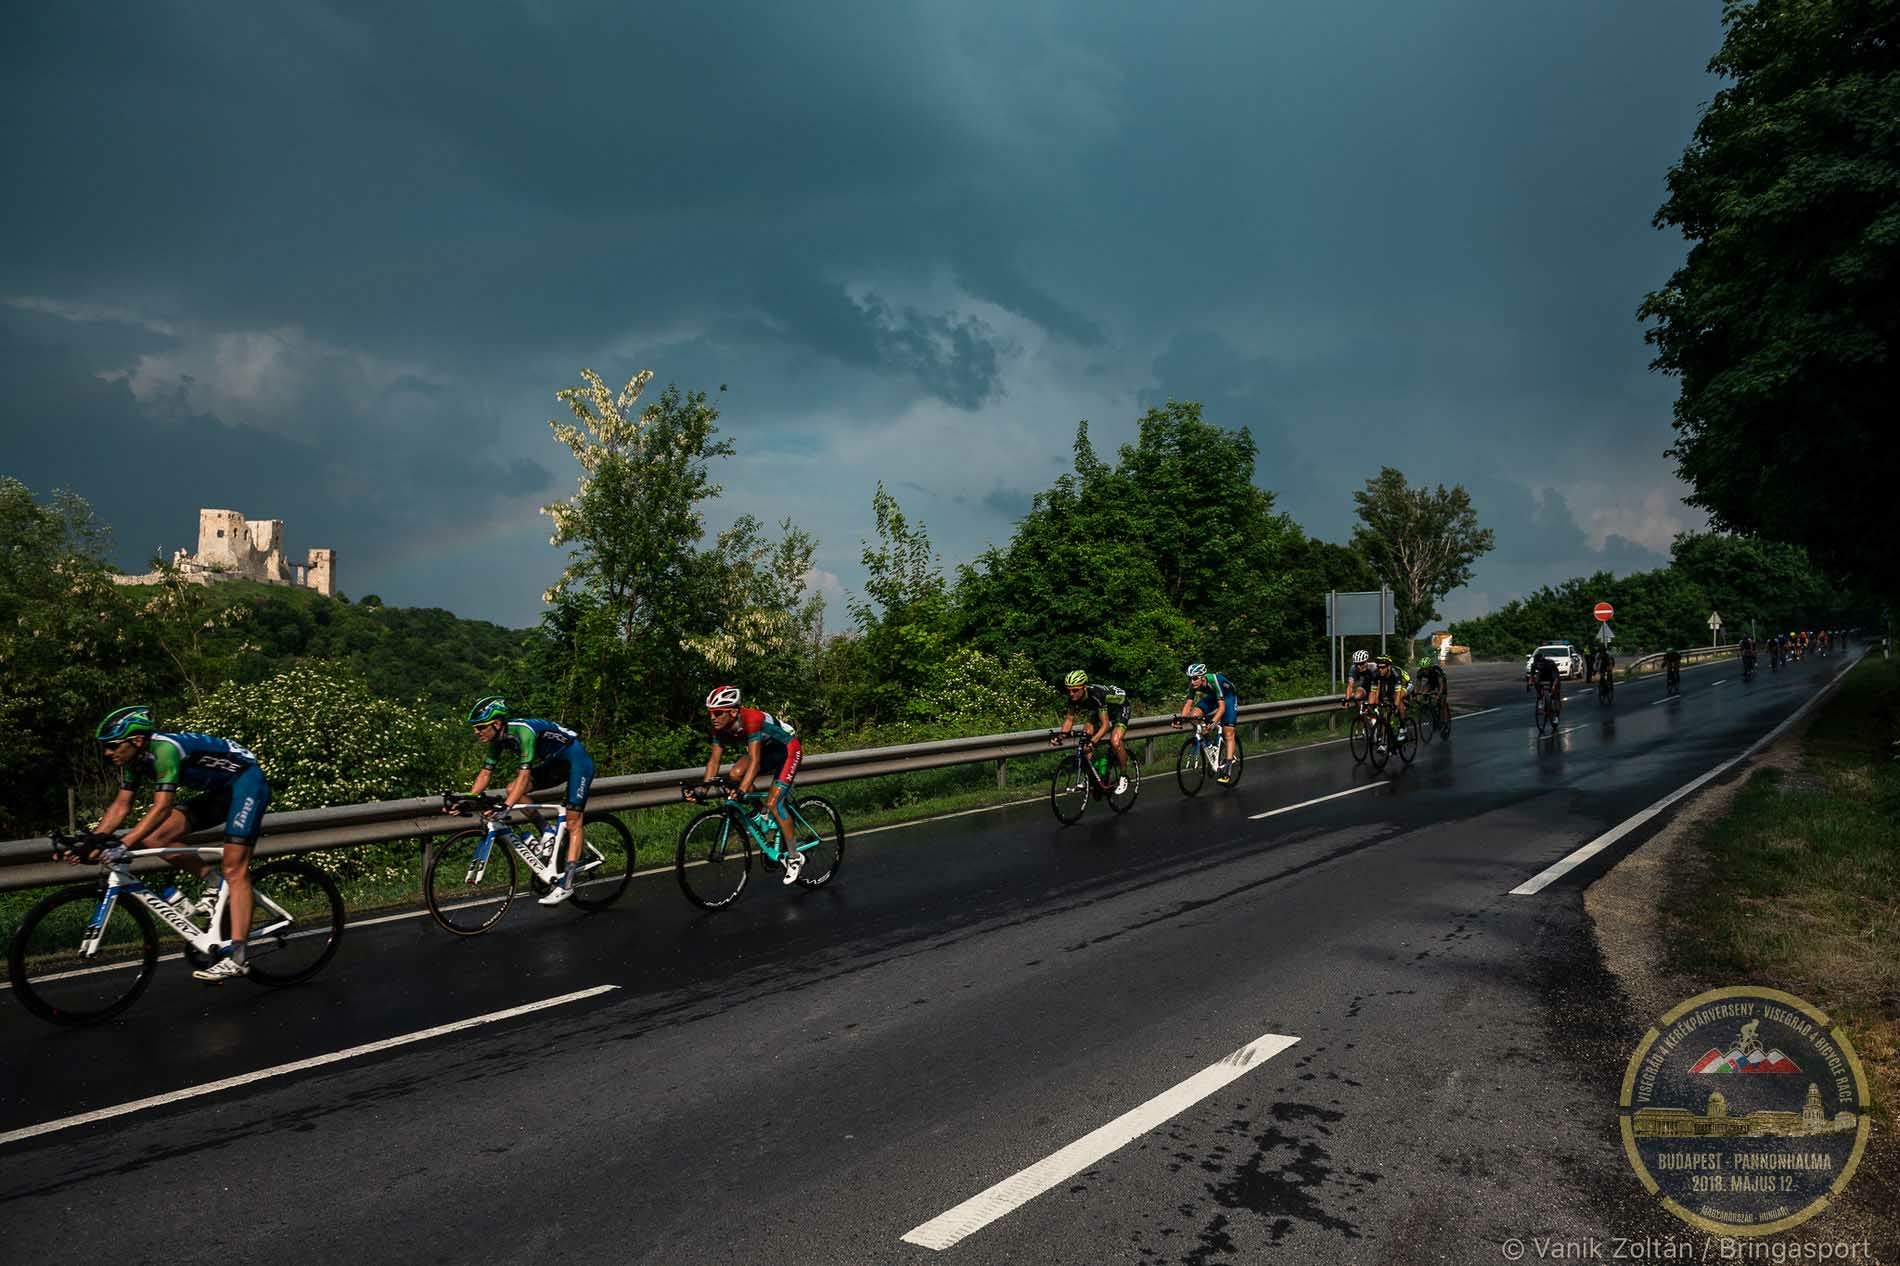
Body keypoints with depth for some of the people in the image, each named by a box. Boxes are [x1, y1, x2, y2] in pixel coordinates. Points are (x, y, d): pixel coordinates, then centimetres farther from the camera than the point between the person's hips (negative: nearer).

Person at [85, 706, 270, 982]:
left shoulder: (164, 749, -27)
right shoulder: (133, 758, 0)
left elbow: (162, 807, -33)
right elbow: (121, 805, 3)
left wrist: (121, 845, -37)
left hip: (247, 782, -9)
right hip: (218, 791, 9)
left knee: (234, 869, -15)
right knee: (154, 837, -6)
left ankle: (239, 958, -18)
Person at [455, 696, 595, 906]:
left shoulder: (523, 732, -32)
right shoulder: (496, 740, -6)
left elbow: (525, 773, -38)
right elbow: (485, 773, -2)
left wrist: (506, 806, -48)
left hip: (577, 760, -9)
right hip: (553, 763, 9)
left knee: (573, 823, -12)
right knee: (512, 789, -6)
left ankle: (566, 883, -13)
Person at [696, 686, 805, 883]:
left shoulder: (751, 720, -35)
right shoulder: (720, 727, -13)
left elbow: (754, 762, -40)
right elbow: (714, 760, -9)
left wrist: (742, 791, -49)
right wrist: (704, 787, -22)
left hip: (788, 750, -7)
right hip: (767, 751, 7)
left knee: (773, 803, -16)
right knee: (735, 774, -17)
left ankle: (794, 857, -3)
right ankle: (763, 815, 5)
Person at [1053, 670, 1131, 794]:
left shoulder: (1096, 695, -40)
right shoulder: (1073, 698, -22)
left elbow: (1105, 725, -39)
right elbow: (1070, 719, -8)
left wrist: (1093, 740, -53)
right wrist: (1061, 735, -27)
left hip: (1119, 708, -7)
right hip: (1098, 710, 7)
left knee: (1115, 742, -27)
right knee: (1085, 737, -15)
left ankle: (1123, 776, -6)